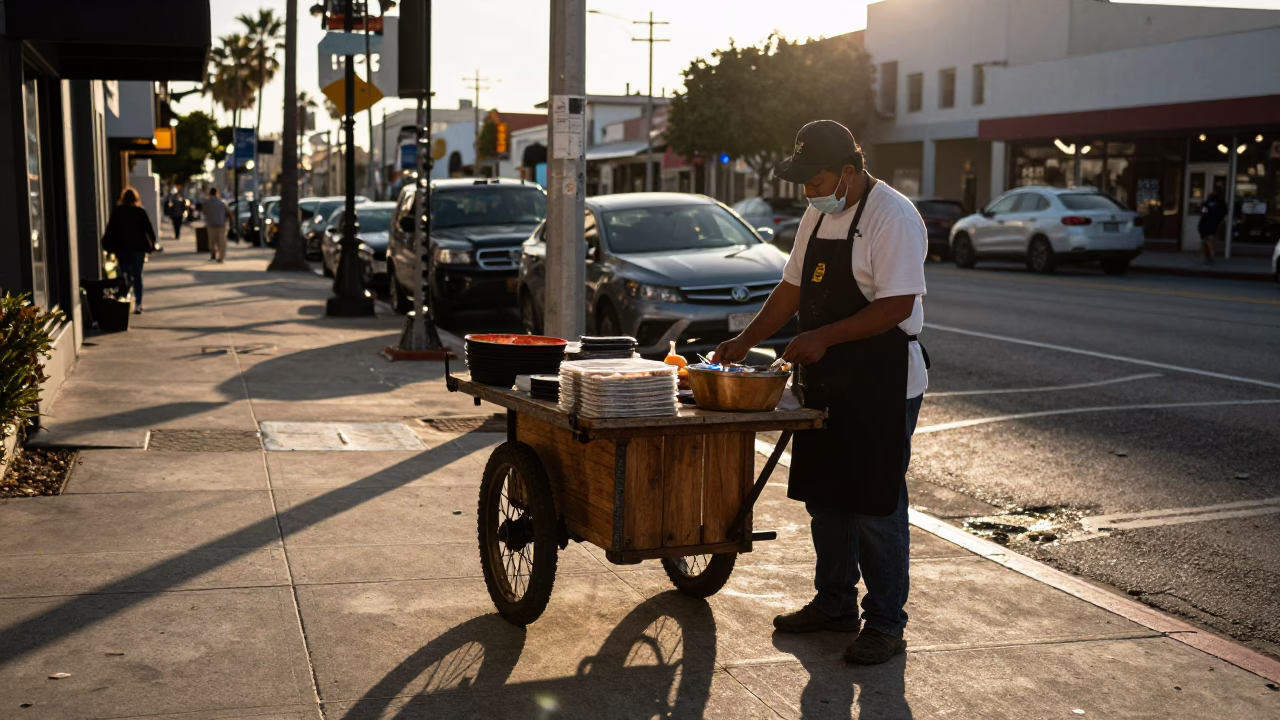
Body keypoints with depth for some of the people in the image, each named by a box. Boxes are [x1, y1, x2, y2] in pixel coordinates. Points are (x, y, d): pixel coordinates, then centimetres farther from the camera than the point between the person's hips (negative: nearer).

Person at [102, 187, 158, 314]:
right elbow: (149, 229, -5)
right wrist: (151, 245, 4)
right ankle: (137, 304, -2)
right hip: (138, 248, -1)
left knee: (125, 276, 12)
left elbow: (110, 231, -1)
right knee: (137, 276, 5)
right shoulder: (140, 212, -5)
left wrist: (109, 247, 5)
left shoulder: (116, 212, -2)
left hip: (121, 249, 1)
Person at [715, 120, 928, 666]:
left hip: (882, 386, -9)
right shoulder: (817, 216, 12)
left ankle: (886, 622, 10)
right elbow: (792, 288, 18)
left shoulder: (892, 217, -16)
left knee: (874, 505, -3)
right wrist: (745, 342, 10)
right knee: (824, 498, 15)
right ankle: (834, 604, 29)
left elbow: (896, 305, -23)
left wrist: (823, 337, -24)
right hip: (826, 384, 9)